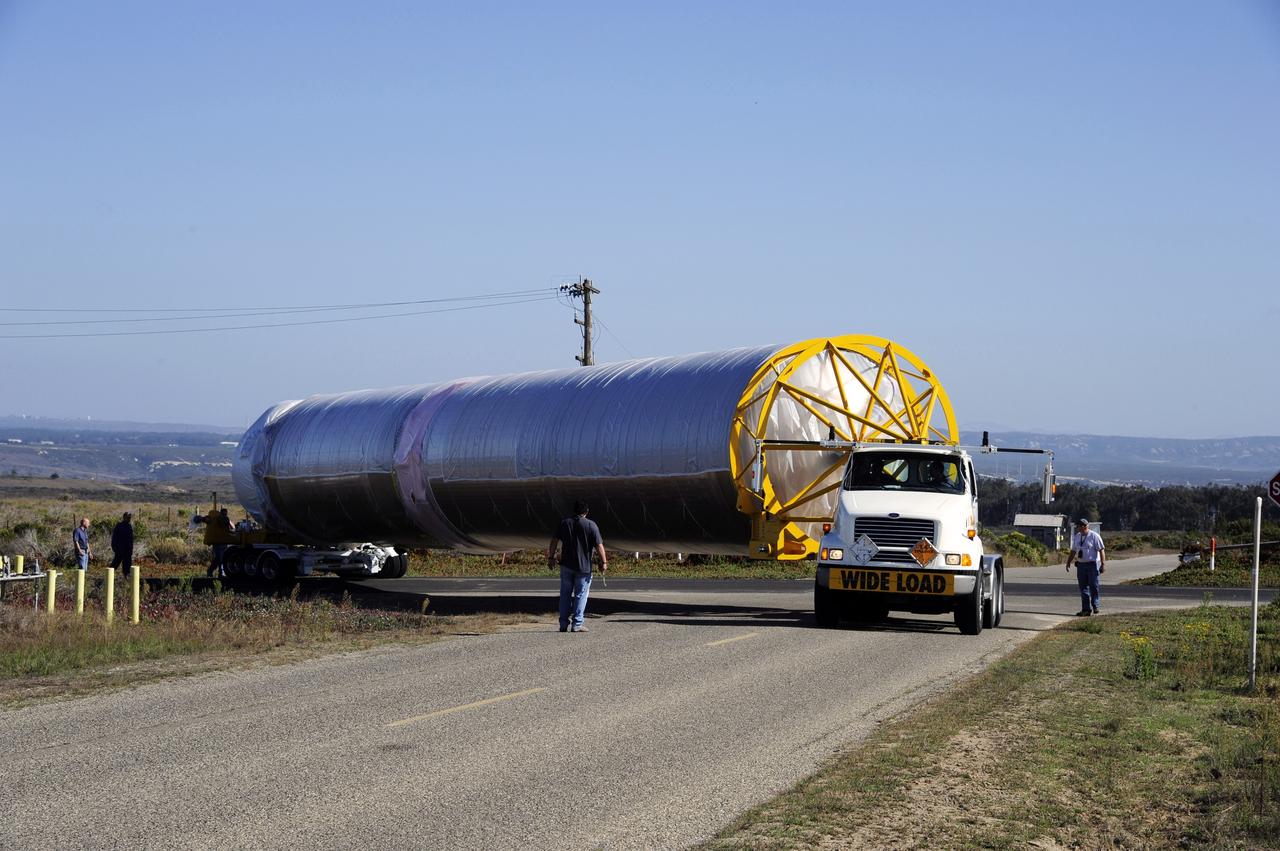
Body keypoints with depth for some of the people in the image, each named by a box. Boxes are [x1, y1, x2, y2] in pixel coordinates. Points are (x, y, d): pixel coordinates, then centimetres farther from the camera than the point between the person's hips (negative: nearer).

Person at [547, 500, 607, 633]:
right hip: (583, 567, -3)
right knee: (580, 595, 4)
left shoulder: (564, 523, 3)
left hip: (566, 565, 3)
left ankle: (563, 624, 11)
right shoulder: (591, 525, -7)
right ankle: (577, 624, 1)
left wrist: (551, 557, 12)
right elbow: (599, 546, -9)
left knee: (565, 594, 11)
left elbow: (554, 541, 4)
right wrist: (604, 562, -2)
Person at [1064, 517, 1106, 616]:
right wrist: (1068, 563, 17)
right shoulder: (1076, 537, 13)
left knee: (1093, 587, -4)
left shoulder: (1094, 536, -7)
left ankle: (1095, 606, 8)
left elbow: (1101, 550, -9)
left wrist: (1103, 564, -15)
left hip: (1092, 565, -6)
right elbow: (1073, 551, 21)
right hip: (1081, 565, 6)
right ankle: (1086, 609, 6)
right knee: (1083, 588, 4)